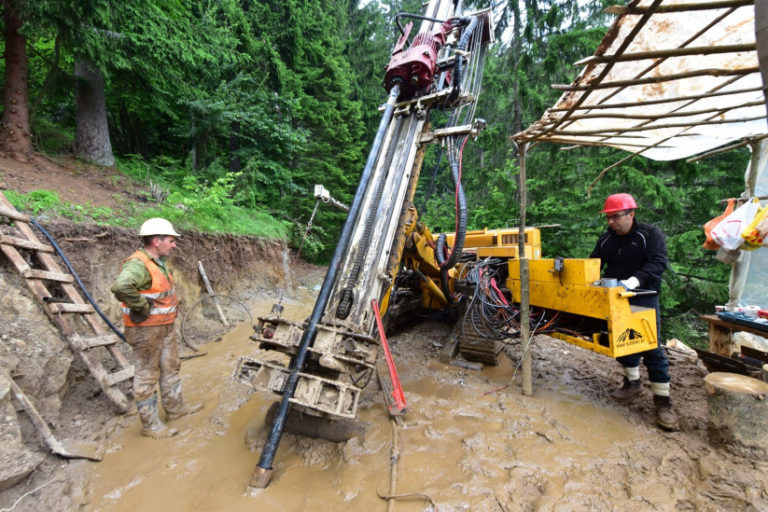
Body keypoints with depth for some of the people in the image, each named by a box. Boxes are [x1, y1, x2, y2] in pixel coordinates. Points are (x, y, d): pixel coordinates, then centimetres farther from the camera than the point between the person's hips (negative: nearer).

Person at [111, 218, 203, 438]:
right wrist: (141, 307, -29)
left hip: (166, 326, 10)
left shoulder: (158, 262, 9)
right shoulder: (138, 264, -23)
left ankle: (175, 407, 38)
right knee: (147, 376, 5)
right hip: (146, 329, -10)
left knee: (170, 367, 21)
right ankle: (150, 424, 19)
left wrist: (172, 304, 13)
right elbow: (121, 286, -42)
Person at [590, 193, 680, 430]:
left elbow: (658, 263, -20)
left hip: (644, 299, -5)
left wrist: (635, 280, -36)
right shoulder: (605, 240, 7)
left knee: (652, 348, -6)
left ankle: (662, 400, 5)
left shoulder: (650, 234, -8)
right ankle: (632, 382, 31)